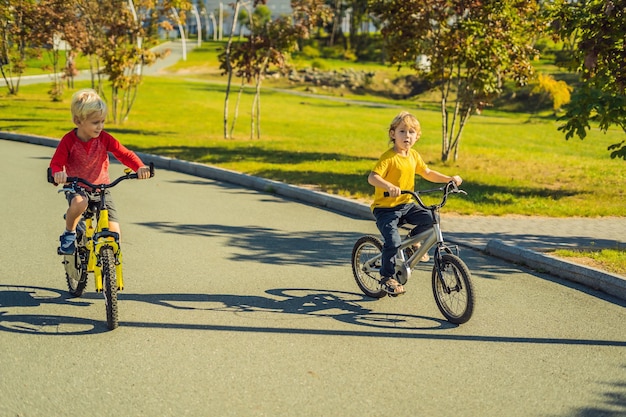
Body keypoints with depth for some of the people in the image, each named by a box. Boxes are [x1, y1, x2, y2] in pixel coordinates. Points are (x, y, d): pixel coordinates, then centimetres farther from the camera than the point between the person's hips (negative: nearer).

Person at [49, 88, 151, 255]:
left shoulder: (104, 138, -9)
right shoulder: (69, 140, -15)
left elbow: (124, 154, -10)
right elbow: (56, 162, -20)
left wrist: (139, 167, -30)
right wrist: (58, 173, -44)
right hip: (76, 187, -2)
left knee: (114, 229, -11)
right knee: (79, 203, -39)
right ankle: (69, 234, -10)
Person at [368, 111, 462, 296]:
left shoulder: (414, 156, 6)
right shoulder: (389, 157, -17)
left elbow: (427, 173, 20)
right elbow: (372, 177, -28)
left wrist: (449, 179, 10)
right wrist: (389, 187, -46)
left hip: (407, 204, 6)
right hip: (385, 207, -6)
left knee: (428, 218, -17)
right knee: (393, 241, -22)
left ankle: (413, 240, 12)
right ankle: (387, 277, -3)